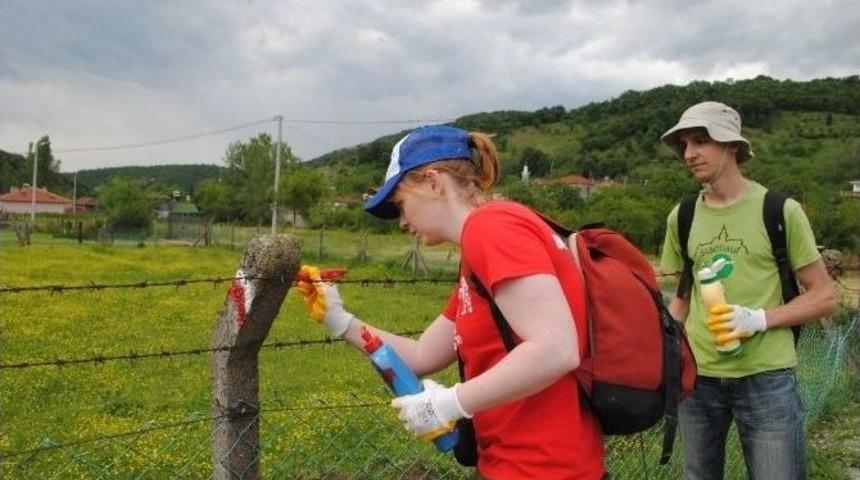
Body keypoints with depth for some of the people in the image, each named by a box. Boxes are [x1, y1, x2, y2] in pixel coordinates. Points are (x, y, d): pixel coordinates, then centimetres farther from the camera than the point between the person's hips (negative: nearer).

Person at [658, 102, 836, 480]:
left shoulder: (780, 210, -6)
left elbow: (824, 296, -3)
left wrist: (760, 319, -18)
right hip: (697, 376, 4)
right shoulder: (681, 217, 4)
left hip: (766, 377, -3)